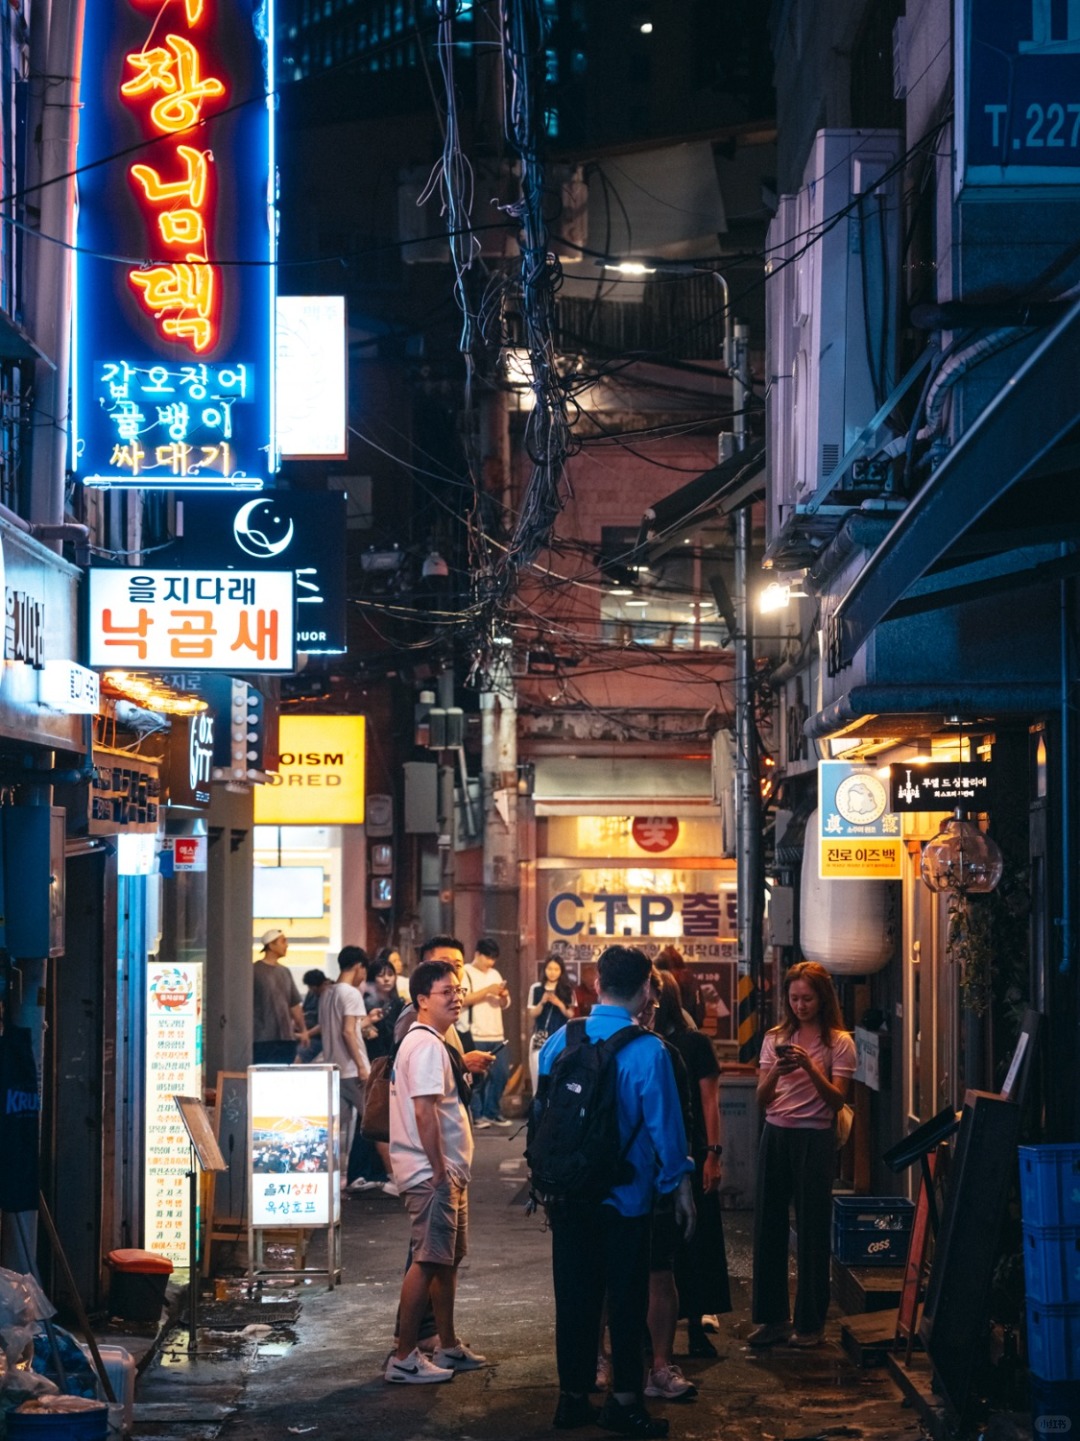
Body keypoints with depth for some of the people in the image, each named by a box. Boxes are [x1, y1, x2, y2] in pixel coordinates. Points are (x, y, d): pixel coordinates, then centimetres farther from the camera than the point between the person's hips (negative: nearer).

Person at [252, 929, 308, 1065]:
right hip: (263, 1039, -6)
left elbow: (294, 1004, 21)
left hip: (286, 1038, 6)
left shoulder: (285, 972, 16)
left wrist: (303, 1029, 14)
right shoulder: (255, 971, -4)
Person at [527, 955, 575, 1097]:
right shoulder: (536, 988, 5)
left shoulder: (567, 990, 4)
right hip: (540, 1038, 1)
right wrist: (542, 1003, -12)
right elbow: (531, 1015, 4)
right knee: (538, 1074, -2)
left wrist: (559, 1004, -13)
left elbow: (571, 1014, 3)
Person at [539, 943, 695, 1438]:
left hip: (568, 1194, 4)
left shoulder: (559, 1041, -1)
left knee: (574, 1295, 11)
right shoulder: (647, 1051, -14)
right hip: (626, 1195, -4)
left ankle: (573, 1397, 17)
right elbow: (664, 1124, -11)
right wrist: (680, 1184, 1)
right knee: (626, 1299, 5)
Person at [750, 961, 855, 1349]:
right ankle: (772, 1317, 13)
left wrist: (810, 1068, -21)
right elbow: (761, 1099, 5)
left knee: (812, 1230, -1)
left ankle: (810, 1323, 7)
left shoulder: (839, 1042, -1)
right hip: (775, 1135, 4)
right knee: (768, 1225, 4)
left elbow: (837, 1099, -8)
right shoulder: (775, 1038, 9)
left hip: (815, 1138, -4)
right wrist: (776, 1072, -15)